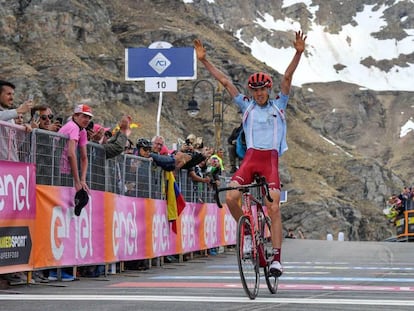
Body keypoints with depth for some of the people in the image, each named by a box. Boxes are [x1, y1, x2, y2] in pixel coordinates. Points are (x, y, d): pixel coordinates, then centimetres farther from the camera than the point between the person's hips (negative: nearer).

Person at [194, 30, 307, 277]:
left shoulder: (278, 106, 10)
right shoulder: (246, 106, 14)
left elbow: (288, 78, -1)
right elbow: (224, 81, 11)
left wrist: (298, 54, -13)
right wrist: (204, 61, 7)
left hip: (270, 160, -2)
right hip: (250, 157, 2)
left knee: (274, 208, -10)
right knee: (231, 197, -18)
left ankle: (277, 257, -9)